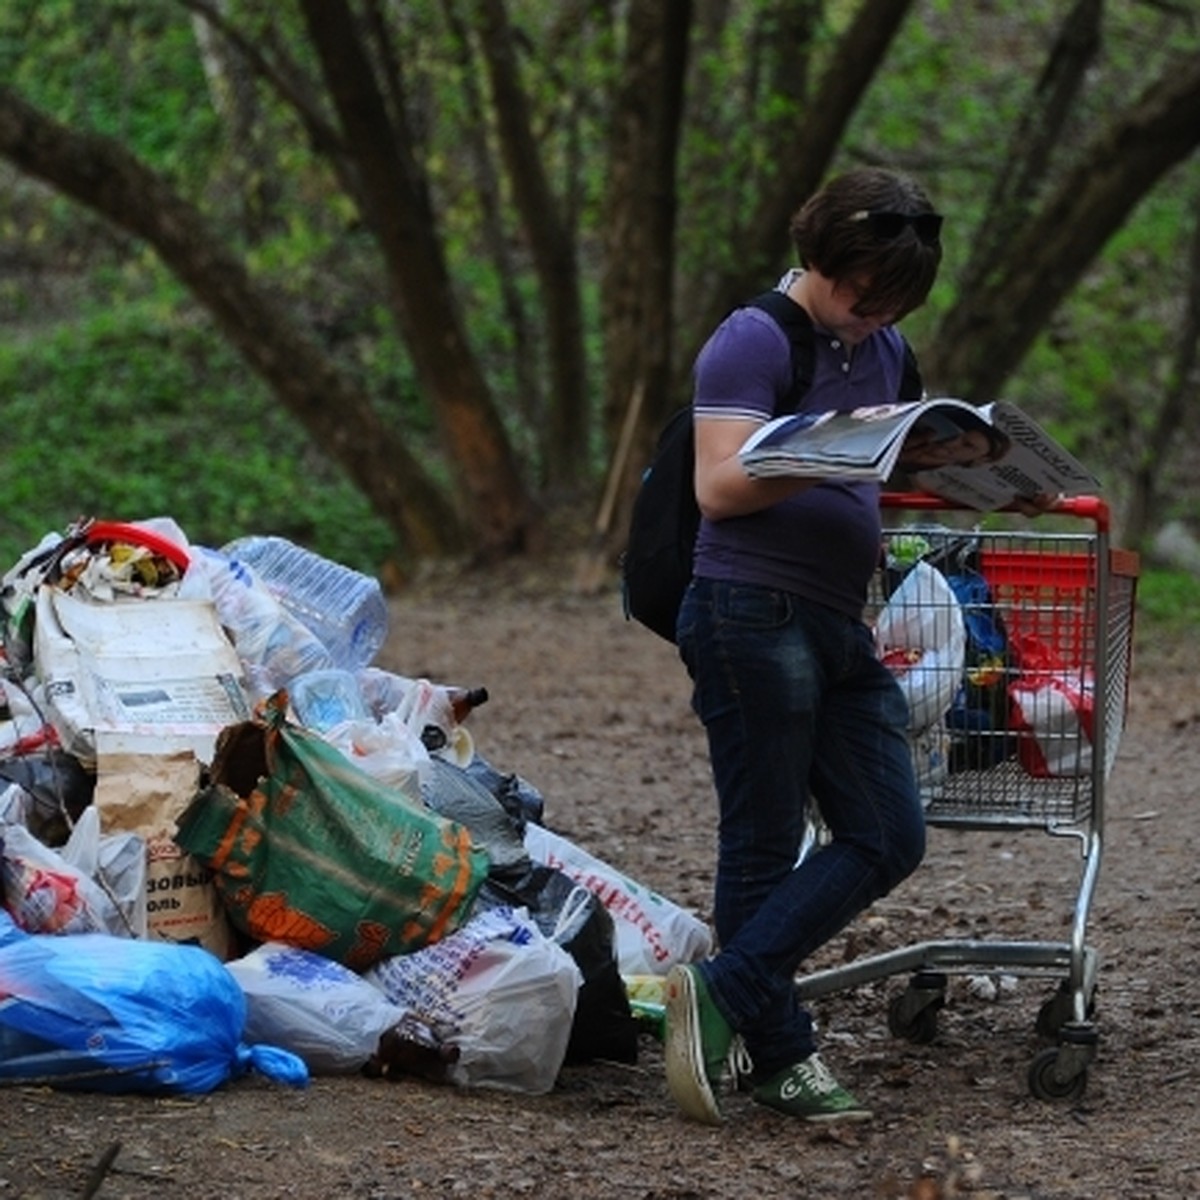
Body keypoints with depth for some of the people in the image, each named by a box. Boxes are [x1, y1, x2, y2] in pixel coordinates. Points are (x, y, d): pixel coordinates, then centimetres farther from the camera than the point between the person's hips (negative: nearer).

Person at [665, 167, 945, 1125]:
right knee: (766, 846, -2)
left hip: (839, 623, 8)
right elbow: (720, 486, -16)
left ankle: (724, 994, 1)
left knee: (889, 836, 1)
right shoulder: (754, 343, -8)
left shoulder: (883, 352, 16)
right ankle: (780, 1054, 3)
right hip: (753, 612, -8)